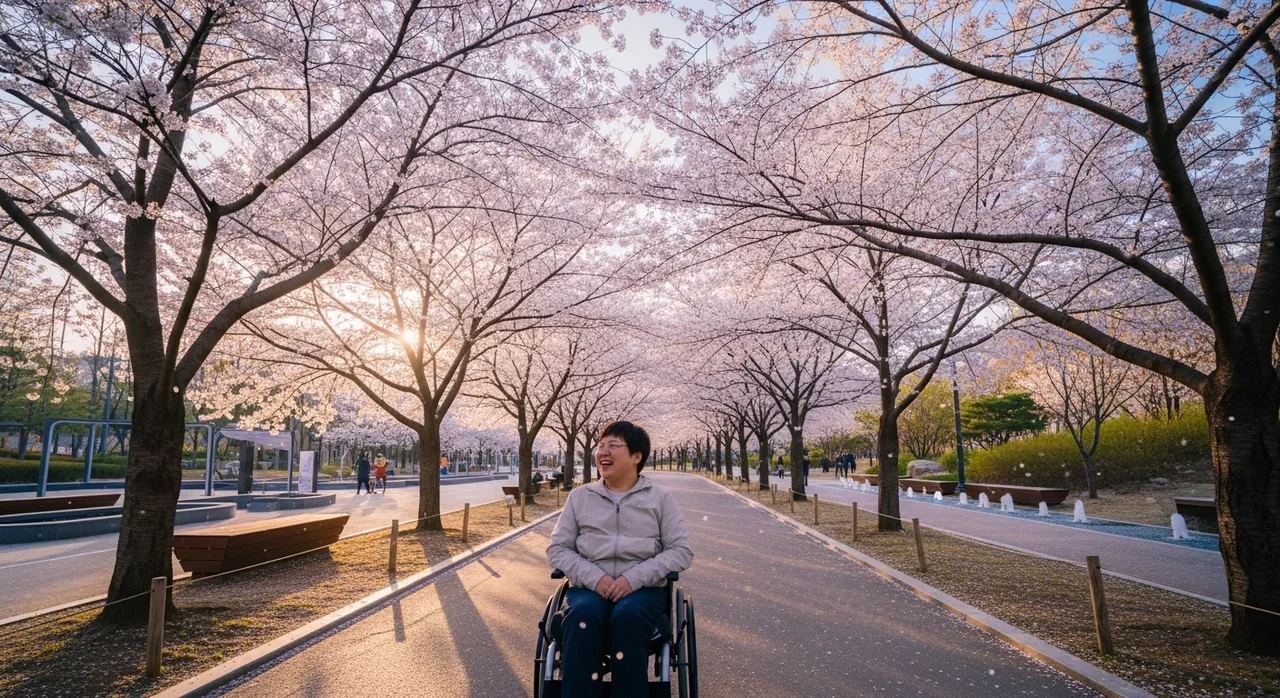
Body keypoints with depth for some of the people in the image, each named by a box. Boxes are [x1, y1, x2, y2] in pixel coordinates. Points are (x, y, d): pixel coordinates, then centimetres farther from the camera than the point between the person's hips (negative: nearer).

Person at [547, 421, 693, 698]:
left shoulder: (661, 498, 7)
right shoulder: (579, 496, 12)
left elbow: (681, 551, 0)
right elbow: (557, 548, 8)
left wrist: (633, 578, -14)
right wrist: (595, 578, -11)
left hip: (644, 589, -1)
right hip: (588, 587, 1)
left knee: (628, 615, -34)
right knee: (583, 613, -33)